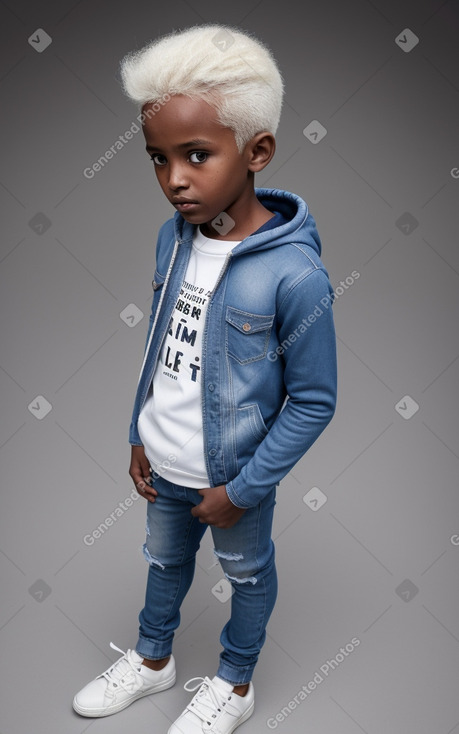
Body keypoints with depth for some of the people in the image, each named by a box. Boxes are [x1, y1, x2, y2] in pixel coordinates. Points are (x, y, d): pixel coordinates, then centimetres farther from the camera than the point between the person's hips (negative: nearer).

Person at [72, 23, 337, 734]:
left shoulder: (294, 274, -28)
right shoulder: (174, 235, -8)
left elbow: (314, 401, -20)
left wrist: (242, 489, -16)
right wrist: (139, 437, 7)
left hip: (234, 476, -5)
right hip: (163, 467, 6)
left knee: (247, 574, 21)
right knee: (165, 559, 27)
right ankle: (154, 658, 55)